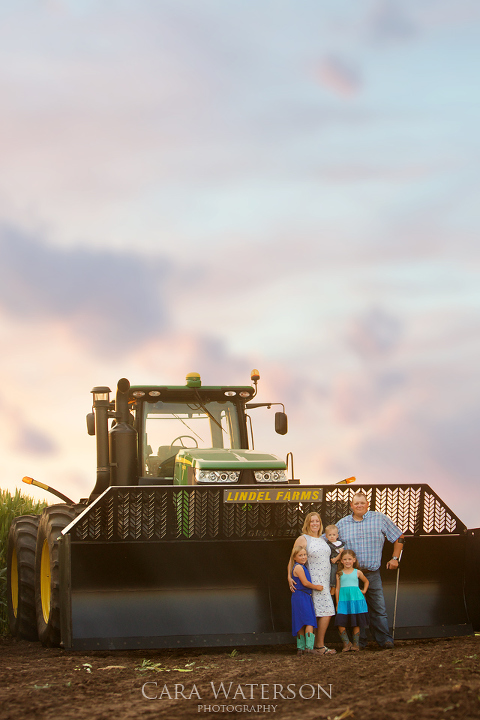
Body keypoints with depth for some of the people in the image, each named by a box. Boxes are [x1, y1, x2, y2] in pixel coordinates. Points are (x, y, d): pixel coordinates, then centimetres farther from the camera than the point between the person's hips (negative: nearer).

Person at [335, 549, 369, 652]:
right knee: (340, 624, -10)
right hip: (343, 600, 0)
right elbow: (337, 588, 10)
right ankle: (346, 643, 2)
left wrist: (364, 591, 13)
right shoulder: (340, 574, 9)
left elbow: (366, 581, 27)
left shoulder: (357, 572, 9)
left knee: (356, 624, 1)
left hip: (356, 600, 0)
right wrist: (337, 603, 6)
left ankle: (355, 644, 12)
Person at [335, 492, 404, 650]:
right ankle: (359, 642, 7)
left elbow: (398, 537, 12)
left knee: (379, 608, -4)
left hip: (373, 573, -1)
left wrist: (395, 558, 5)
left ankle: (385, 640, 0)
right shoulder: (342, 524, 8)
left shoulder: (380, 519, 5)